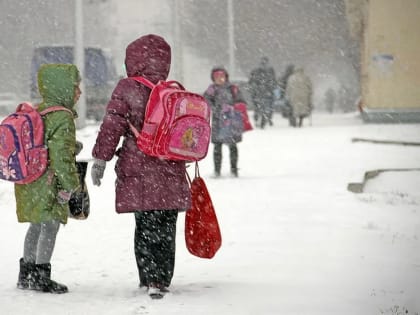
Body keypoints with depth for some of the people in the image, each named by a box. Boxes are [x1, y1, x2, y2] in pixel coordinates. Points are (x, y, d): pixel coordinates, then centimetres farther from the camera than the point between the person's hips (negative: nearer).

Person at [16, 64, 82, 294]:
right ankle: (41, 276, -4)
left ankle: (26, 274, 25)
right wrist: (69, 184, -18)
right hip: (49, 183, -9)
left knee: (36, 226, 18)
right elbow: (61, 153, -23)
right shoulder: (62, 117, -17)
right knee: (50, 225, -4)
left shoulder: (36, 111, 12)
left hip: (29, 182, 9)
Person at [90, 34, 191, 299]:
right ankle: (161, 280, 9)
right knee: (166, 228, 8)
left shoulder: (127, 89, -4)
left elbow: (112, 126, -9)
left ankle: (150, 278, 2)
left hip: (138, 172, -3)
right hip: (170, 173, 3)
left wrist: (101, 158, -4)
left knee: (145, 226, 4)